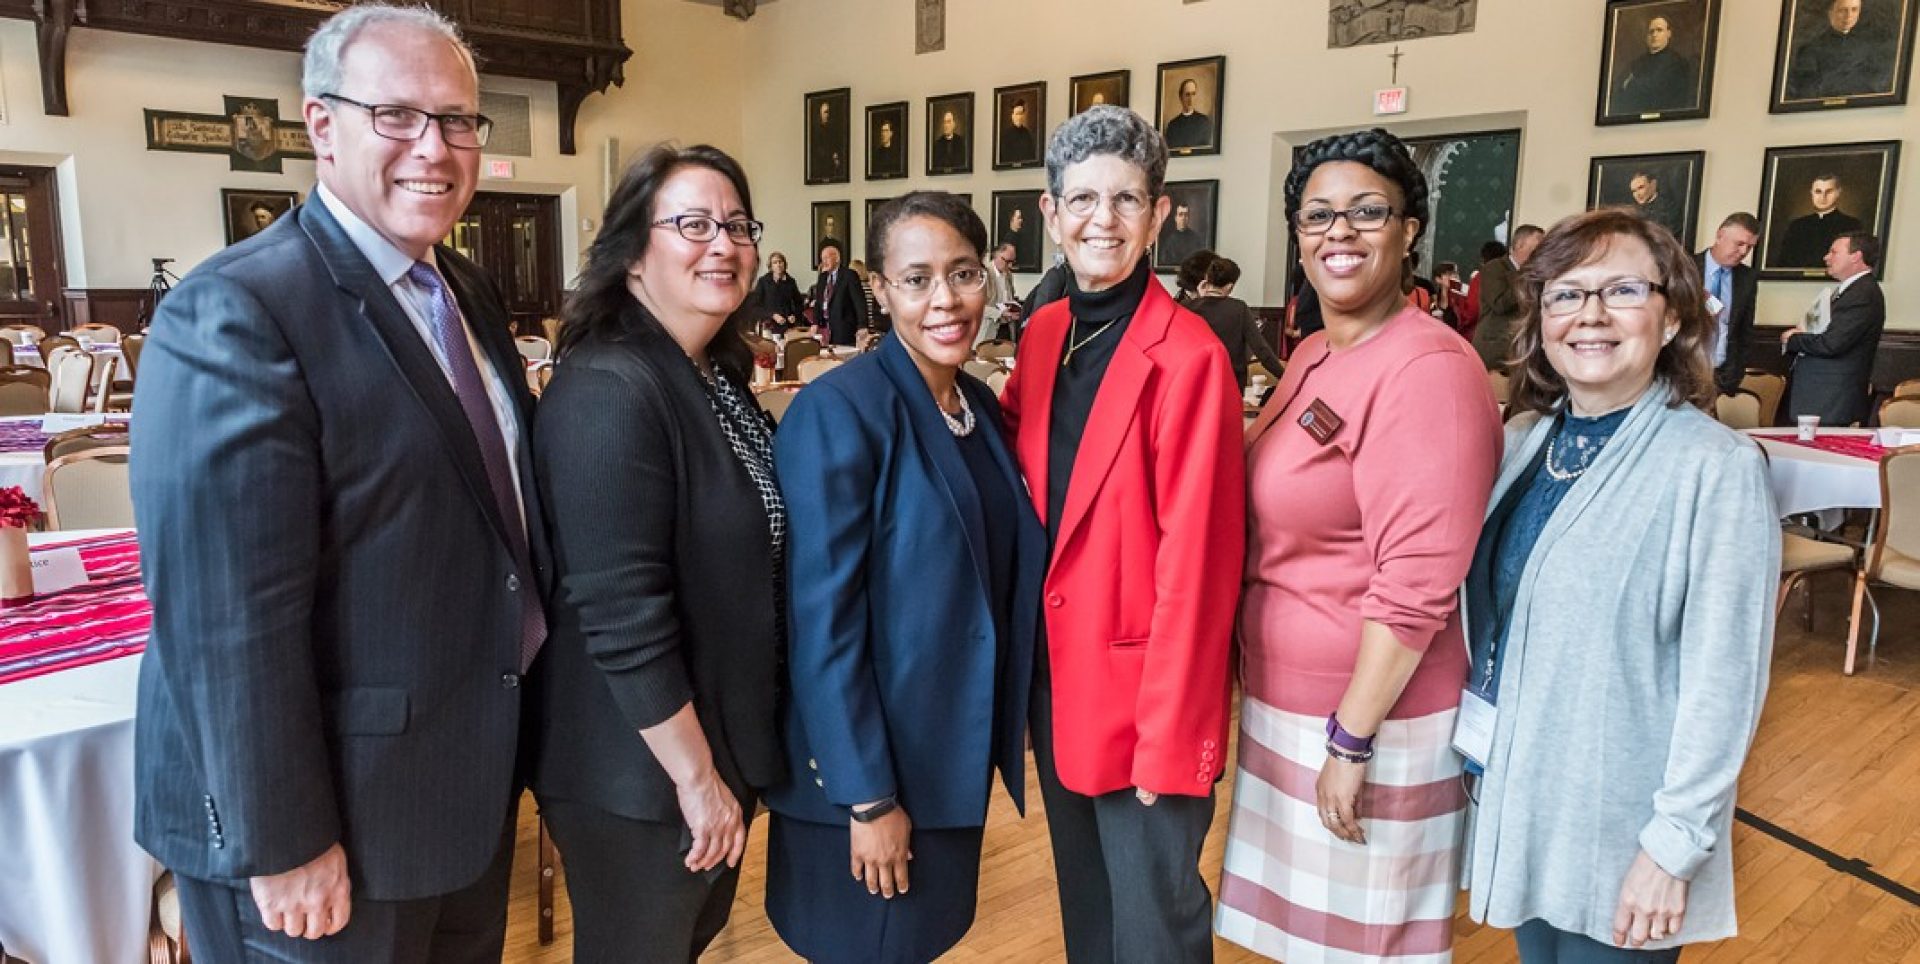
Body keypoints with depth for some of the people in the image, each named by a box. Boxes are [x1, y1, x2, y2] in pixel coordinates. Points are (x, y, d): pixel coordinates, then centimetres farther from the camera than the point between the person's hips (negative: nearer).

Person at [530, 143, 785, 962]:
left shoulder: (715, 375, 5)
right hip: (641, 770, -9)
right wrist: (695, 776, -20)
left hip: (715, 739, 9)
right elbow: (623, 618, -27)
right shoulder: (608, 393, -24)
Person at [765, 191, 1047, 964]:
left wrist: (1005, 727, 8)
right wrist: (867, 794, -19)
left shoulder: (980, 403, 3)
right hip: (868, 762, -6)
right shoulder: (838, 411, -19)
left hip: (957, 750, 7)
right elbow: (823, 622, -20)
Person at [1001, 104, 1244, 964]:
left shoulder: (1189, 356, -19)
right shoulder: (1045, 332, 4)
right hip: (1056, 672, 7)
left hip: (1142, 688, -6)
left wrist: (1166, 733, -18)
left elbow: (1194, 560, -20)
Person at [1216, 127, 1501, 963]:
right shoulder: (1312, 357, 8)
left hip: (1370, 715, -8)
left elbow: (1417, 586, -23)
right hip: (1284, 699, 8)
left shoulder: (1428, 368, -20)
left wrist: (1352, 739, -20)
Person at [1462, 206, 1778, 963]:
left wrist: (1677, 843, -15)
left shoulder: (1718, 467, -16)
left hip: (1620, 830, -5)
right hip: (1515, 799, 5)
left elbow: (1723, 678, -16)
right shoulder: (1523, 440, 2)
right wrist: (1476, 746, 8)